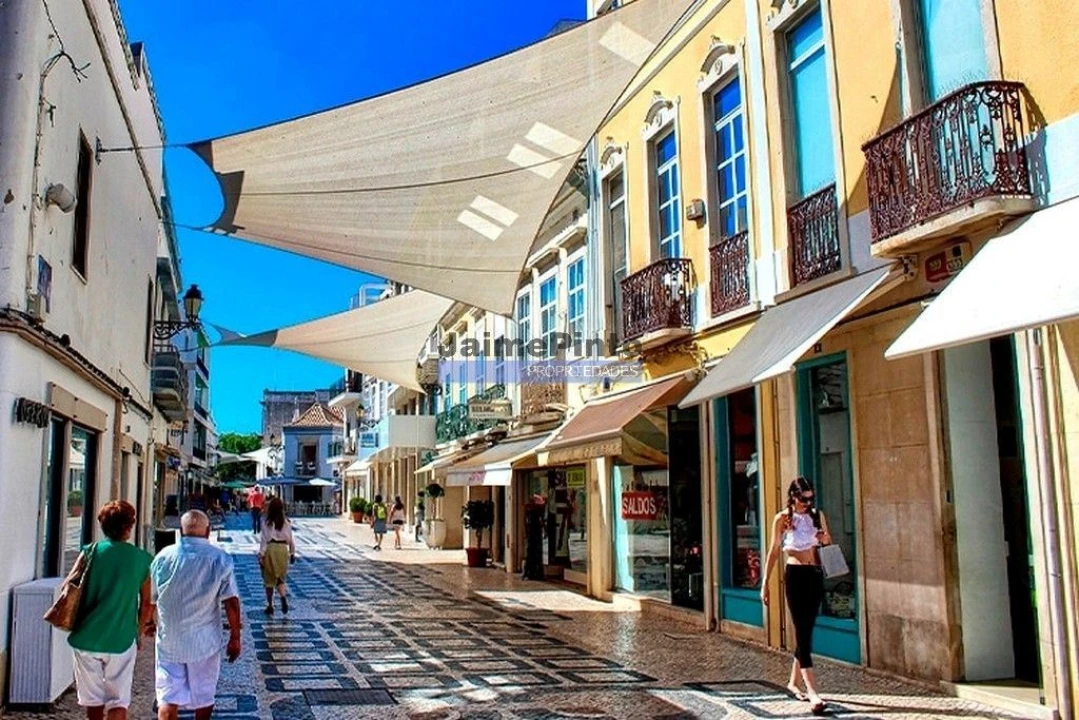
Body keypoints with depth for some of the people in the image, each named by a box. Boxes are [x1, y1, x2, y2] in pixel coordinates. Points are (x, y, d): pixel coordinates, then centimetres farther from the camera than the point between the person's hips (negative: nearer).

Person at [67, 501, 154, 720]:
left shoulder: (90, 552, -3)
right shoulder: (142, 559, -5)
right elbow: (147, 605, -1)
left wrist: (77, 625, 13)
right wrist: (138, 630, 15)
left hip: (87, 638, 2)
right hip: (121, 641, -2)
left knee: (93, 699, 18)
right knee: (118, 701, 6)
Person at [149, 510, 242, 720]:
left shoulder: (163, 556, -4)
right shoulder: (220, 559, -9)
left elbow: (149, 598, 6)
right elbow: (231, 602, -11)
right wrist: (235, 637, -3)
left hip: (169, 640, 1)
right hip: (204, 641, -1)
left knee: (168, 697, 6)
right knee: (204, 695, 16)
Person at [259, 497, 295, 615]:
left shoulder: (267, 523, -7)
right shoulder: (287, 522, 1)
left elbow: (264, 540, -8)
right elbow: (290, 540, 5)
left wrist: (261, 555, -3)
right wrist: (292, 553, 16)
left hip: (270, 549, -2)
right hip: (283, 549, 2)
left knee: (269, 579, 10)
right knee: (280, 578, 15)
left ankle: (270, 606, 15)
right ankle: (283, 597, -12)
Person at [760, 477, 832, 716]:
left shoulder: (818, 516, 10)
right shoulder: (783, 518, -1)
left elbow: (829, 545, 20)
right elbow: (774, 551, 1)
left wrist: (825, 539, -5)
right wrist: (765, 582, 0)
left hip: (816, 575, 5)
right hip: (795, 574, -5)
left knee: (806, 631, 11)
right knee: (802, 631, -9)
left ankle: (794, 682, 27)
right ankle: (812, 691, -14)